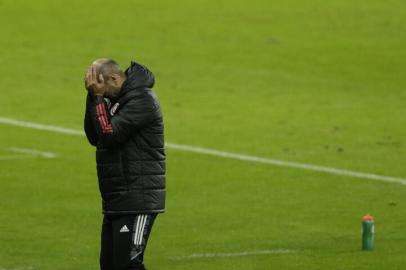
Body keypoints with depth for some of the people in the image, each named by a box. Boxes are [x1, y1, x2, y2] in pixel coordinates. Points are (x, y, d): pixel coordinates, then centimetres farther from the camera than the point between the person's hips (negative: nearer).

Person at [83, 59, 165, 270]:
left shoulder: (141, 99, -14)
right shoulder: (118, 98, 15)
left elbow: (110, 135, -21)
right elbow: (94, 137, 11)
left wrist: (98, 98, -15)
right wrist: (93, 97, 3)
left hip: (137, 202, -10)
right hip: (116, 201, 10)